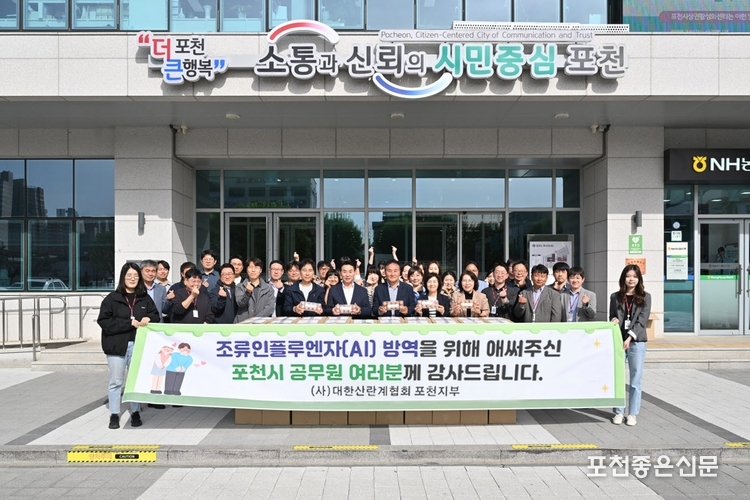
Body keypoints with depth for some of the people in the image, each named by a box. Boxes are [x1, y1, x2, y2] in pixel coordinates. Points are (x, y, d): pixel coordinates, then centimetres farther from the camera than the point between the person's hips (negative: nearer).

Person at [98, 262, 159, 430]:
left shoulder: (145, 298, 7)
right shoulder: (112, 298, -2)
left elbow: (156, 316, 14)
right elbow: (104, 321, -9)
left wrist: (148, 319, -10)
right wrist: (130, 323, -15)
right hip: (117, 345, -2)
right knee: (116, 382, 4)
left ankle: (135, 413, 20)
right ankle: (114, 415, 15)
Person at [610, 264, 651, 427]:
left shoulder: (645, 297, 4)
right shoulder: (615, 297, 9)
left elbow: (642, 320, -4)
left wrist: (630, 337, -14)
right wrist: (614, 321, -11)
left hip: (636, 342, -1)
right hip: (618, 341, 1)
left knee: (636, 379, 3)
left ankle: (632, 413, 11)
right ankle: (619, 412, 12)